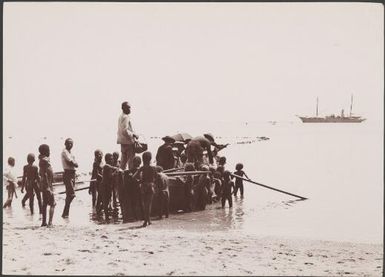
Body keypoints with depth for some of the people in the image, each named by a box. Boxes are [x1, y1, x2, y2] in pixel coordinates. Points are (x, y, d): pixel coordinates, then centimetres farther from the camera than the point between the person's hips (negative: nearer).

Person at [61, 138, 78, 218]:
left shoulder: (70, 153, 19)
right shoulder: (64, 151, -7)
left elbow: (76, 164, 13)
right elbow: (70, 162, -16)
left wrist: (73, 163, -6)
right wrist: (74, 163, 1)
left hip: (72, 174, 9)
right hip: (67, 174, -9)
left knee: (69, 195, 10)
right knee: (71, 194, -15)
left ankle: (66, 213, 14)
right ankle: (65, 213, -11)